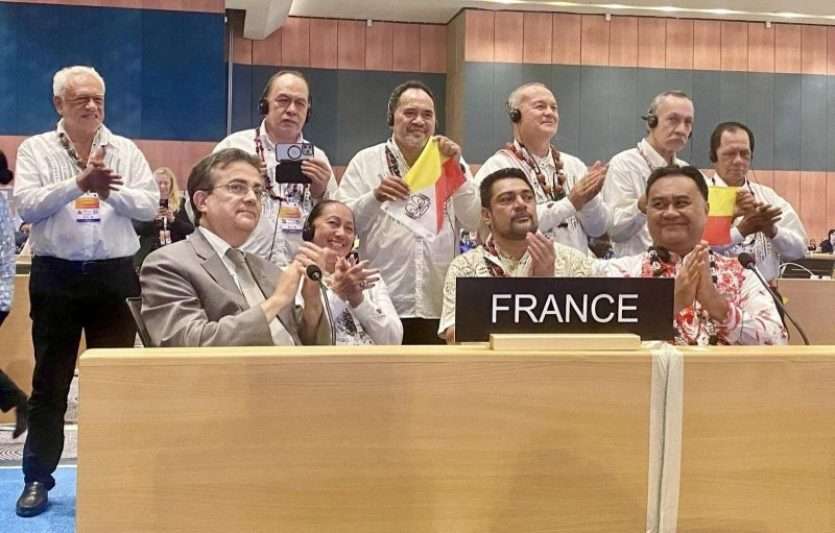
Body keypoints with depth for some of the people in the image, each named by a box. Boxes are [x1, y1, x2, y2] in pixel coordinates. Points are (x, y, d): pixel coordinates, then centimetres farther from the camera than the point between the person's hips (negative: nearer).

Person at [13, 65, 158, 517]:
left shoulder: (126, 151, 7)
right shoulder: (36, 149, 3)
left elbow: (149, 205, -1)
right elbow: (25, 205, -11)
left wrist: (111, 191, -16)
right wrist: (79, 183, -21)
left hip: (114, 276, 1)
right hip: (55, 275, -1)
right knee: (50, 381, 6)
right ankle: (38, 478, 16)